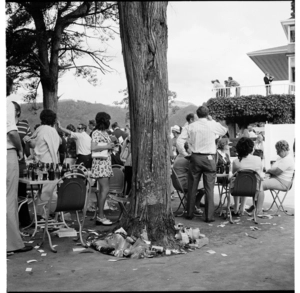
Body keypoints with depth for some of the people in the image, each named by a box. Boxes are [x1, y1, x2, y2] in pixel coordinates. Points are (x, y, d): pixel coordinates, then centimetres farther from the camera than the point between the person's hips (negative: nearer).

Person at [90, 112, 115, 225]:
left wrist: (112, 146, 10)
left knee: (102, 190, 8)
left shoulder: (105, 133, 18)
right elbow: (93, 148, -21)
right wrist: (107, 146, -16)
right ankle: (100, 216, -10)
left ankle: (100, 216, 11)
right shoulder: (96, 133, -10)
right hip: (100, 163, -9)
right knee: (105, 189, -13)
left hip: (106, 163, 9)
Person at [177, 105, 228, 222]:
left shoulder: (191, 126, 1)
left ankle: (189, 213, 18)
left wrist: (184, 153, 6)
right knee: (209, 188, 2)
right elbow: (224, 131, 18)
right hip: (209, 158, -1)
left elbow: (179, 141, -6)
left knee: (192, 187, 11)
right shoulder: (213, 125, -2)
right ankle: (209, 216, 3)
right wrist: (212, 120, 20)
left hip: (195, 158, 2)